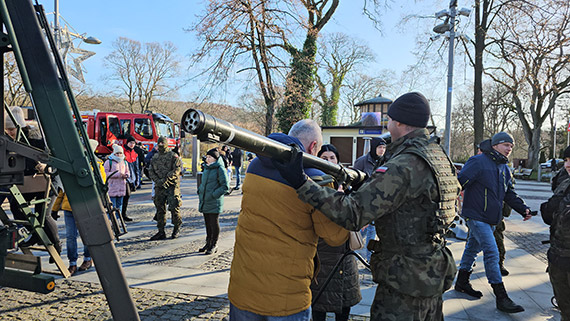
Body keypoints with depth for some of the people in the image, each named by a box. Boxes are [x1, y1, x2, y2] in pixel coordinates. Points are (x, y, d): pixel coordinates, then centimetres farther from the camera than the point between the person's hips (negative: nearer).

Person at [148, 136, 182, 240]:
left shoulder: (173, 156, 0)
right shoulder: (155, 157, 16)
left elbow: (177, 170, -10)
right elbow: (151, 171, 12)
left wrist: (166, 179, -19)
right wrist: (157, 181, -5)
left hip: (172, 186, -5)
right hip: (159, 187, 5)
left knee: (174, 207, -8)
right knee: (160, 209, 6)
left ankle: (177, 228, 12)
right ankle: (161, 232, 14)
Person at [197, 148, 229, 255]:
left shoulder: (220, 169, -10)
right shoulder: (206, 168, 13)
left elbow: (225, 186, -13)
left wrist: (214, 195, -18)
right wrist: (200, 193, 11)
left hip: (214, 203, -7)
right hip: (205, 201, 7)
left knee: (214, 223, 0)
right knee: (207, 223, 15)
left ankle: (214, 245, 12)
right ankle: (208, 243, 27)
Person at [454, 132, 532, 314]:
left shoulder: (504, 169, 14)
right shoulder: (478, 162, -13)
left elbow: (510, 194, 20)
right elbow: (460, 182, -19)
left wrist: (523, 209, 8)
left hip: (491, 219, 9)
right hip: (476, 216, -9)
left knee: (473, 248, 18)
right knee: (491, 253, -11)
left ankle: (462, 283, 32)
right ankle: (501, 297, -6)